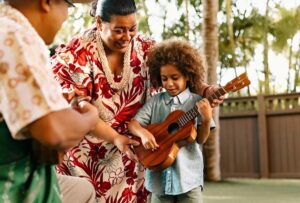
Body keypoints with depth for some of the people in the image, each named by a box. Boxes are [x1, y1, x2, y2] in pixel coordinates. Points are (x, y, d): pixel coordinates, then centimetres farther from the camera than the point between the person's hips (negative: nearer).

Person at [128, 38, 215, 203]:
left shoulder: (197, 102, 0)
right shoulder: (155, 101, 6)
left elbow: (201, 139, -1)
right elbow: (132, 124, 4)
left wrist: (206, 119, -19)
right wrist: (143, 133, -17)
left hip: (188, 174, -2)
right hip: (159, 175, 2)